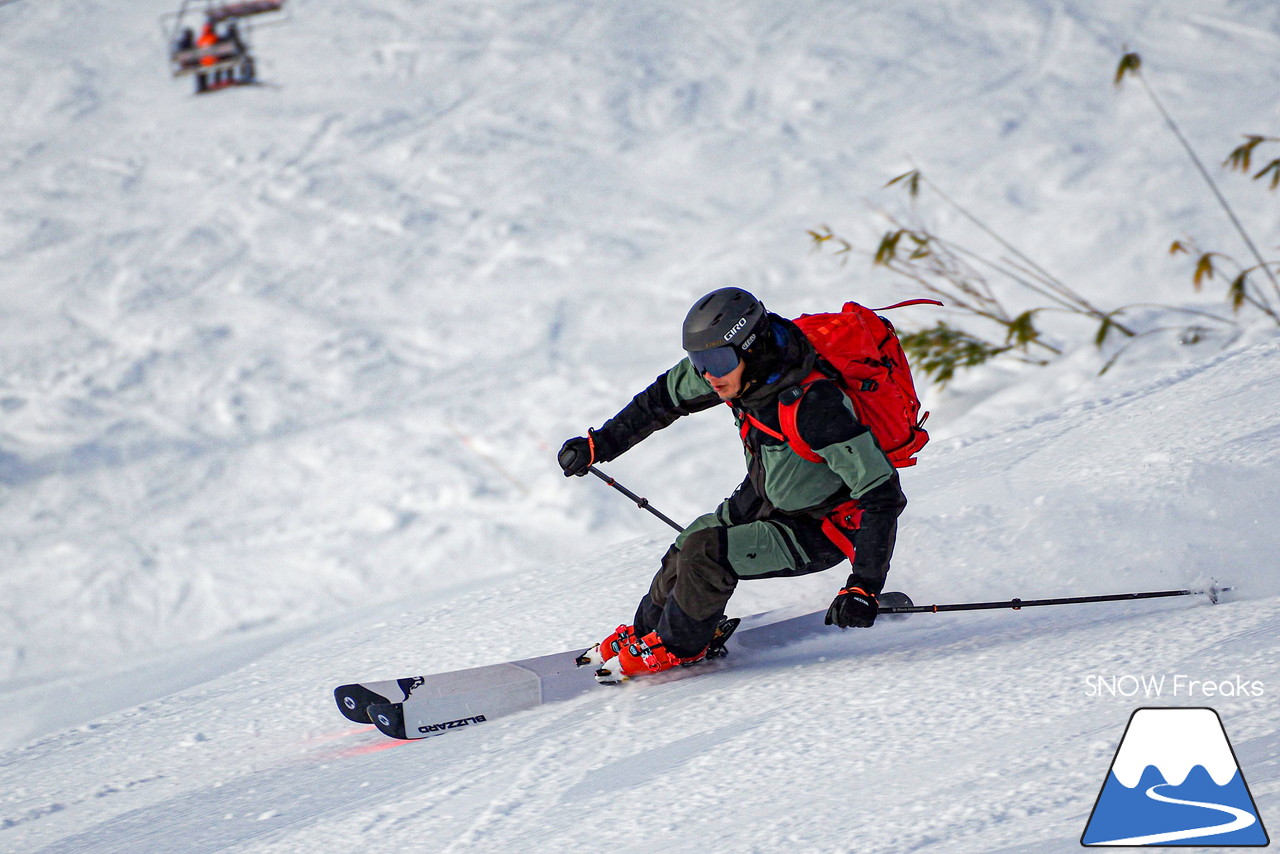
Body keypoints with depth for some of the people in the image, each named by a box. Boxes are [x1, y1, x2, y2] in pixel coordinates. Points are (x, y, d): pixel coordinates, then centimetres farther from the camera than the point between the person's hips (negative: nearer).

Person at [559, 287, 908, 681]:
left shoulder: (814, 406, -39)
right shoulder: (734, 362, -17)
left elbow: (882, 493, -36)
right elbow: (665, 398, 4)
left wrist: (864, 587, -42)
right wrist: (599, 445, 6)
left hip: (821, 529, -7)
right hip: (766, 496, 7)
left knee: (705, 553, -20)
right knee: (685, 549, 5)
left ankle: (679, 646, 8)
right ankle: (644, 631, 35)